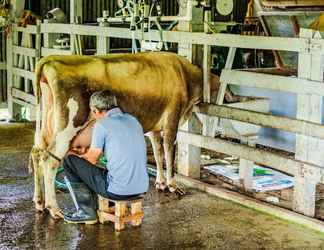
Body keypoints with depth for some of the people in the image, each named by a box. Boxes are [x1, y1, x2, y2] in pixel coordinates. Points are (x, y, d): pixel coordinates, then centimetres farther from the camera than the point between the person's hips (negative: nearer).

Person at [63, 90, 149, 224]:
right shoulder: (133, 120, 13)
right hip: (142, 188, 8)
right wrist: (89, 152, 36)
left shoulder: (102, 125, -8)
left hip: (118, 191, -8)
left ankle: (86, 212, 10)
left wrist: (77, 157, 23)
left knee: (69, 161, 7)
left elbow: (92, 159, 0)